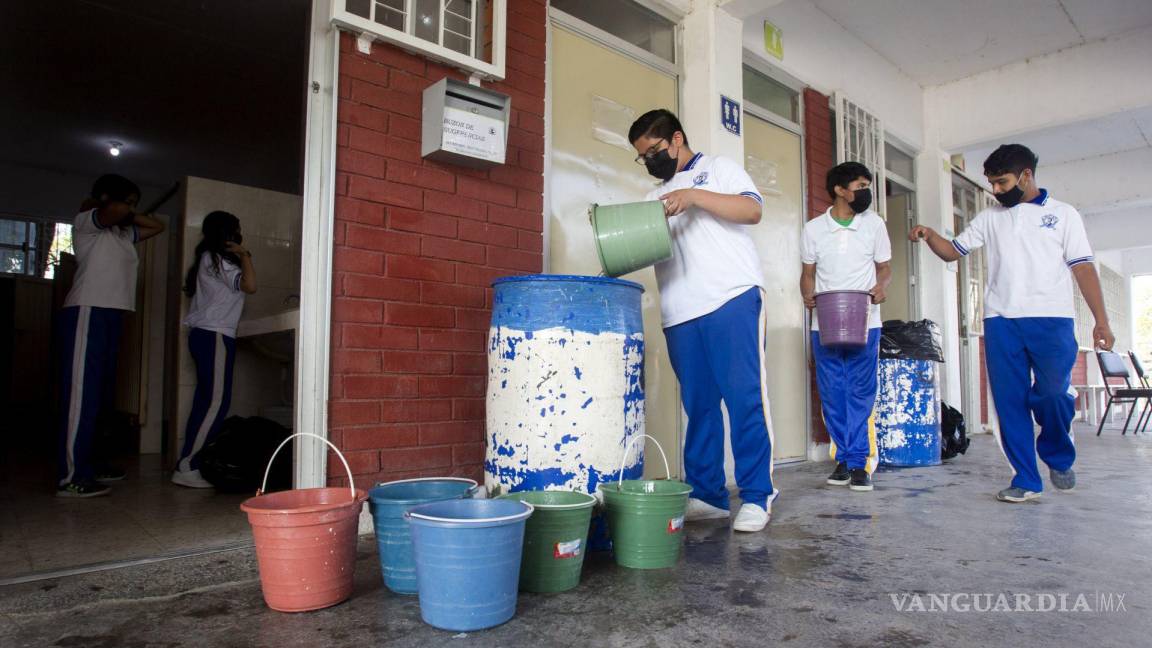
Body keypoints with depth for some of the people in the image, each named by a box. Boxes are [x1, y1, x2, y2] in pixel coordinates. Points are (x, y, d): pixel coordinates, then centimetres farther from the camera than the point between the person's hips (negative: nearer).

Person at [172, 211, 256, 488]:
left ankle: (190, 462, 8)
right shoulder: (216, 259, -8)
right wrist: (243, 255, -6)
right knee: (216, 402, -12)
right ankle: (187, 467, -11)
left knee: (207, 401, 7)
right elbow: (249, 285, -19)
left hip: (208, 335, 10)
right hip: (215, 336, -10)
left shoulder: (210, 259, 21)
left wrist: (241, 257, 13)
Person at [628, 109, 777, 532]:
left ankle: (757, 496, -1)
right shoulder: (654, 198, 26)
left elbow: (752, 210, -2)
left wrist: (694, 196, -11)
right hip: (680, 315, 5)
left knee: (745, 397, -7)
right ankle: (706, 494, 11)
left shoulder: (719, 168, 13)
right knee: (698, 405, 5)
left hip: (733, 301, -5)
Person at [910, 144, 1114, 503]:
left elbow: (1083, 268, 4)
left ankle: (1060, 458, 21)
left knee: (1054, 393, -9)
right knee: (1010, 401, 0)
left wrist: (1101, 320, -3)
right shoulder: (989, 218, 16)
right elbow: (953, 251, 16)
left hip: (1051, 320, -2)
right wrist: (930, 235, -5)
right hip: (1000, 321, 3)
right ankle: (1026, 478, 9)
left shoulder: (1063, 213, 9)